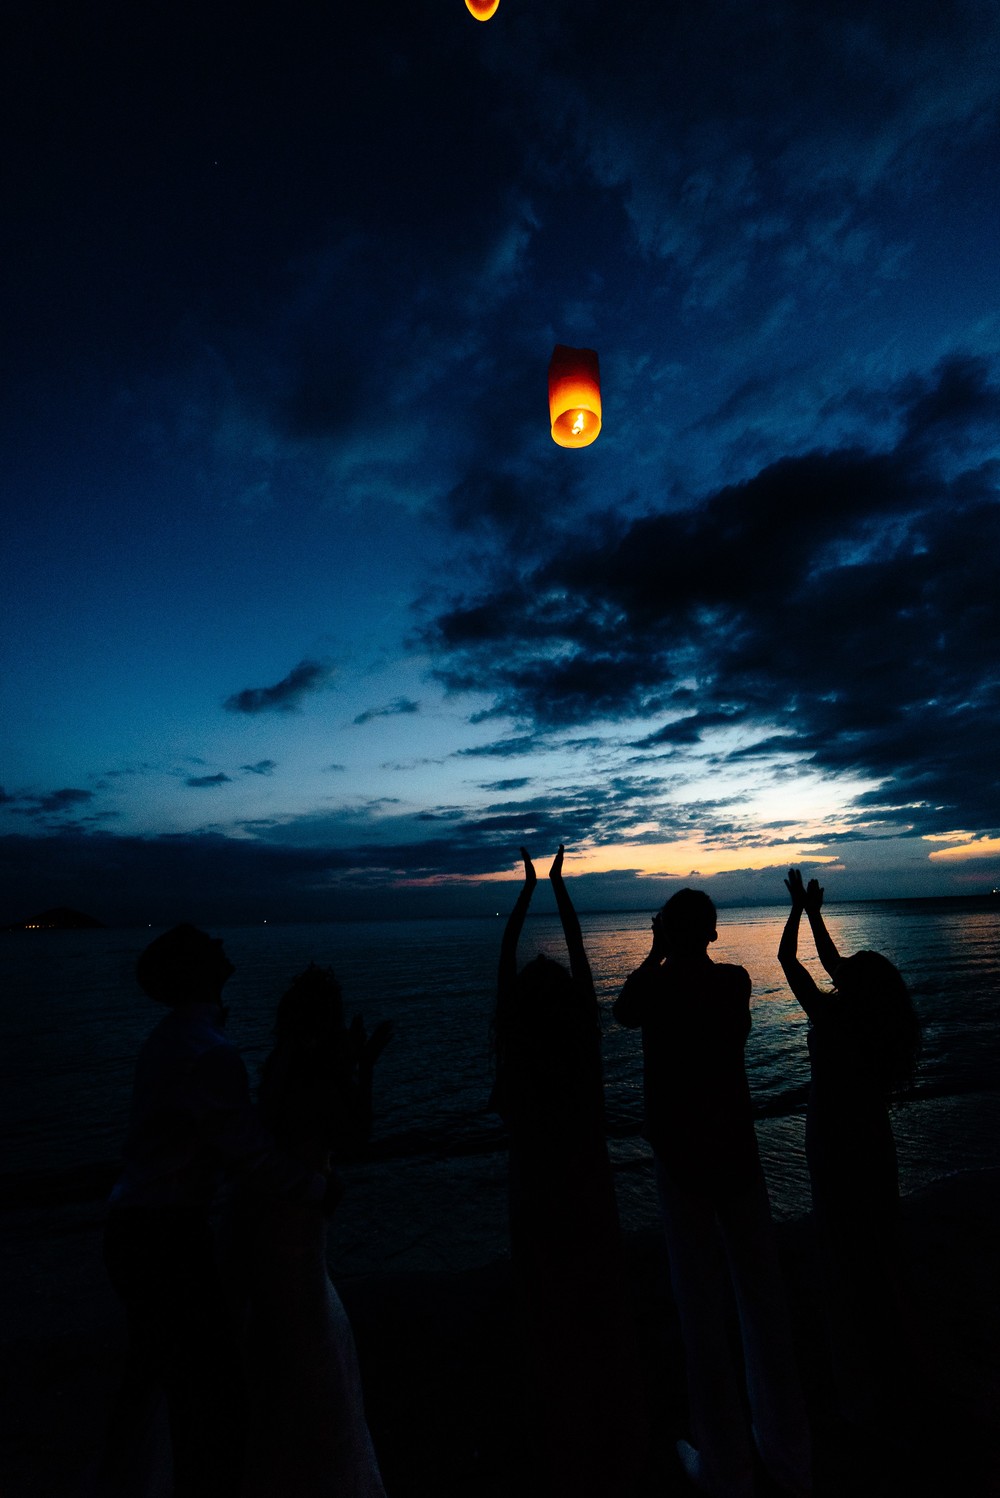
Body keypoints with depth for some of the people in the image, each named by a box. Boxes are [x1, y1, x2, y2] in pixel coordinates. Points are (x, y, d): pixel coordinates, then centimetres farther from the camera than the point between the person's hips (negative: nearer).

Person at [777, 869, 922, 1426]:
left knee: (847, 1260, 10)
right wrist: (816, 913, 8)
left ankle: (864, 1384, 28)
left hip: (836, 1153, -6)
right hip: (877, 1147, 7)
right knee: (882, 1250, 24)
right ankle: (896, 1355, 46)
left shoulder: (834, 1020, -27)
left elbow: (788, 961, -20)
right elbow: (834, 964, 4)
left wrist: (801, 907, -9)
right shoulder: (883, 1023, -9)